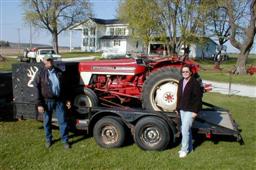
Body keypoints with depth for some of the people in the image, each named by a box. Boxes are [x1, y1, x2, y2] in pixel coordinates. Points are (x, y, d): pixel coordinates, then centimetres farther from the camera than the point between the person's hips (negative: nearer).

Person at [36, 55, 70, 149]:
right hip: (47, 101, -1)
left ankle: (65, 140, 16)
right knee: (47, 122, 12)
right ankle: (48, 140, 30)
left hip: (59, 100, 1)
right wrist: (39, 104, -10)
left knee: (62, 121, 4)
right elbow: (38, 90, -6)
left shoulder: (59, 72, 4)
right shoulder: (41, 74, -4)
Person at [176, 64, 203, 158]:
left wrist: (195, 111, -17)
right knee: (186, 129, 16)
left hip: (190, 110, -7)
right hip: (182, 109, 7)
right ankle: (189, 147, 31)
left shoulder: (195, 83, -14)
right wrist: (178, 108, 13)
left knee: (185, 129, -7)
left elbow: (198, 98, -15)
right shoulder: (181, 82, 7)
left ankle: (184, 149, 8)